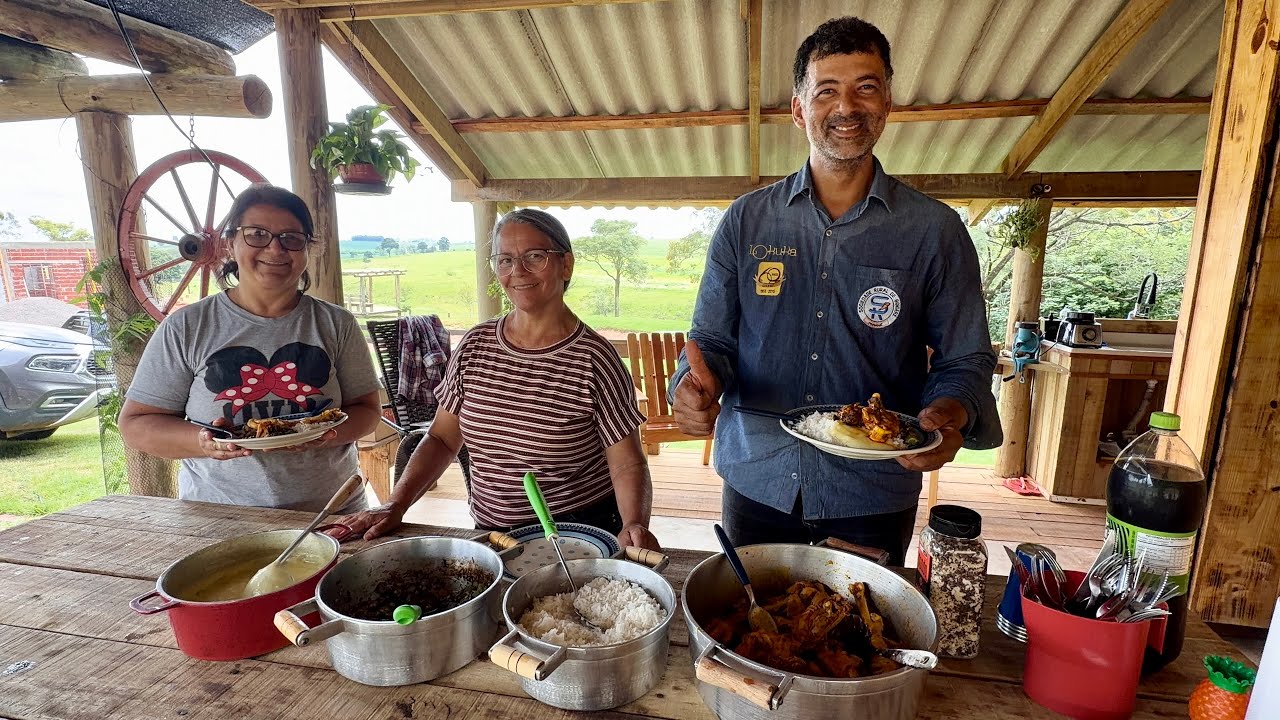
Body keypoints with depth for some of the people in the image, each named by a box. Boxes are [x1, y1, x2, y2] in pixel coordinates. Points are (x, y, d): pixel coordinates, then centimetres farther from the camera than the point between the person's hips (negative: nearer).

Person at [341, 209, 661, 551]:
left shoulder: (593, 358, -8)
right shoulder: (474, 347, 4)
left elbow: (627, 463, -6)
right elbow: (441, 439, 11)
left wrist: (634, 524, -23)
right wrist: (395, 505, 0)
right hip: (489, 532, 3)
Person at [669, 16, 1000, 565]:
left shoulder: (935, 230, -3)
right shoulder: (746, 221, 0)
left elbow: (965, 361, 0)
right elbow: (712, 339, 1)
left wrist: (951, 413, -22)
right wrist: (698, 384, -21)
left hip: (874, 498, 0)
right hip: (756, 485, 1)